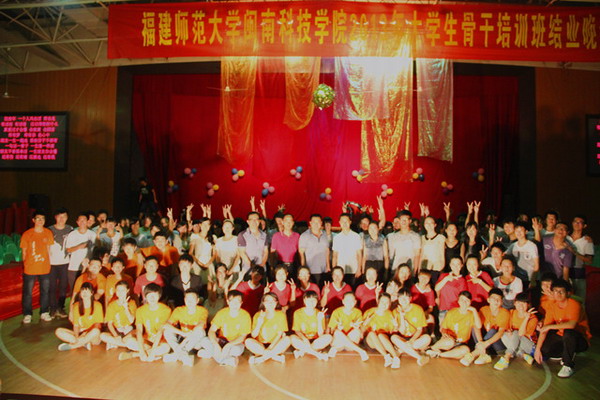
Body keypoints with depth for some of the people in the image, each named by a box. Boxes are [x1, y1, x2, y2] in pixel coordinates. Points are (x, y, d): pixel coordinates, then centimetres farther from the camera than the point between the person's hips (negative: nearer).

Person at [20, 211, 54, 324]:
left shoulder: (48, 233, 1)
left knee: (45, 291, 10)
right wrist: (26, 264, 2)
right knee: (28, 292, 6)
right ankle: (27, 314, 20)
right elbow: (24, 252, 1)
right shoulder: (27, 234, -6)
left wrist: (48, 262, 10)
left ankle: (44, 313, 23)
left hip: (45, 268, 2)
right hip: (30, 269, -2)